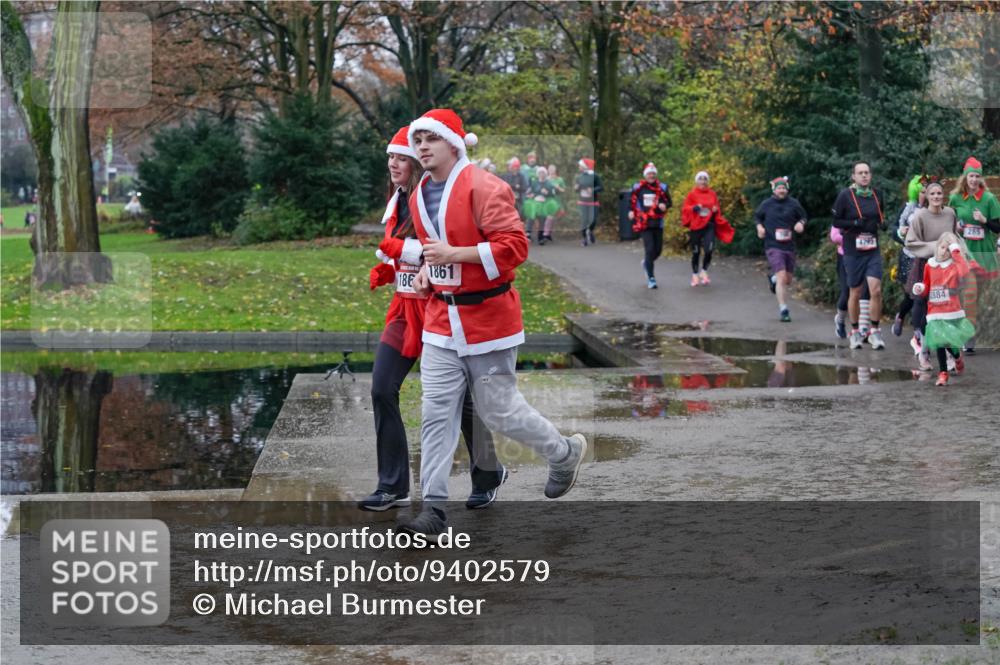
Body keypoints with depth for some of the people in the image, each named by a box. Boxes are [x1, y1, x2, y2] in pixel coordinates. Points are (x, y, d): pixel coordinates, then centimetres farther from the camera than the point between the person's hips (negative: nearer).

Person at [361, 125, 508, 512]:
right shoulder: (398, 203, 11)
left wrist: (402, 249, -25)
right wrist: (387, 271, 5)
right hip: (405, 310, 8)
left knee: (460, 397, 5)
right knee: (382, 391, -2)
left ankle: (488, 475, 26)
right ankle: (393, 488, 5)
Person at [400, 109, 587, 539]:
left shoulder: (483, 189, -15)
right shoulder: (419, 196, 10)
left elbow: (514, 247, -20)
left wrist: (453, 255, -26)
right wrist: (427, 270, 7)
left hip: (487, 318, -7)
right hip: (441, 321, 7)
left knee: (498, 411, 2)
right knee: (436, 414, -2)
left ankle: (565, 454, 29)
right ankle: (433, 509, -1)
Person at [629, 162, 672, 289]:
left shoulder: (662, 188, 3)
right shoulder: (638, 187, 1)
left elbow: (669, 202, 9)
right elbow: (632, 201, 14)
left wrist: (664, 205, -13)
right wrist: (631, 211, -1)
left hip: (657, 223, 3)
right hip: (644, 223, -3)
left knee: (658, 250, 6)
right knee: (650, 249, -12)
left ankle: (646, 263, 40)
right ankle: (651, 278, -6)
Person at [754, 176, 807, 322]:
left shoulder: (793, 204, 3)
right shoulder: (766, 204, 1)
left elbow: (803, 216, 15)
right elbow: (757, 217, 18)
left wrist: (801, 223, -6)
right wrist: (759, 226, -1)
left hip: (789, 246, 3)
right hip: (773, 246, -3)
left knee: (788, 280, 12)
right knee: (781, 277, -17)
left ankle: (773, 278, 48)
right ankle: (783, 310, -13)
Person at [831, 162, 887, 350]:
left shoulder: (877, 195, 8)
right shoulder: (845, 196, -5)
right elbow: (836, 221, -4)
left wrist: (881, 224, 0)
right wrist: (856, 224, -17)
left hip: (873, 251, 2)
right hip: (853, 252, -2)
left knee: (876, 290, -12)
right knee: (855, 294, 7)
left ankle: (875, 331, -3)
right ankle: (855, 332, 23)